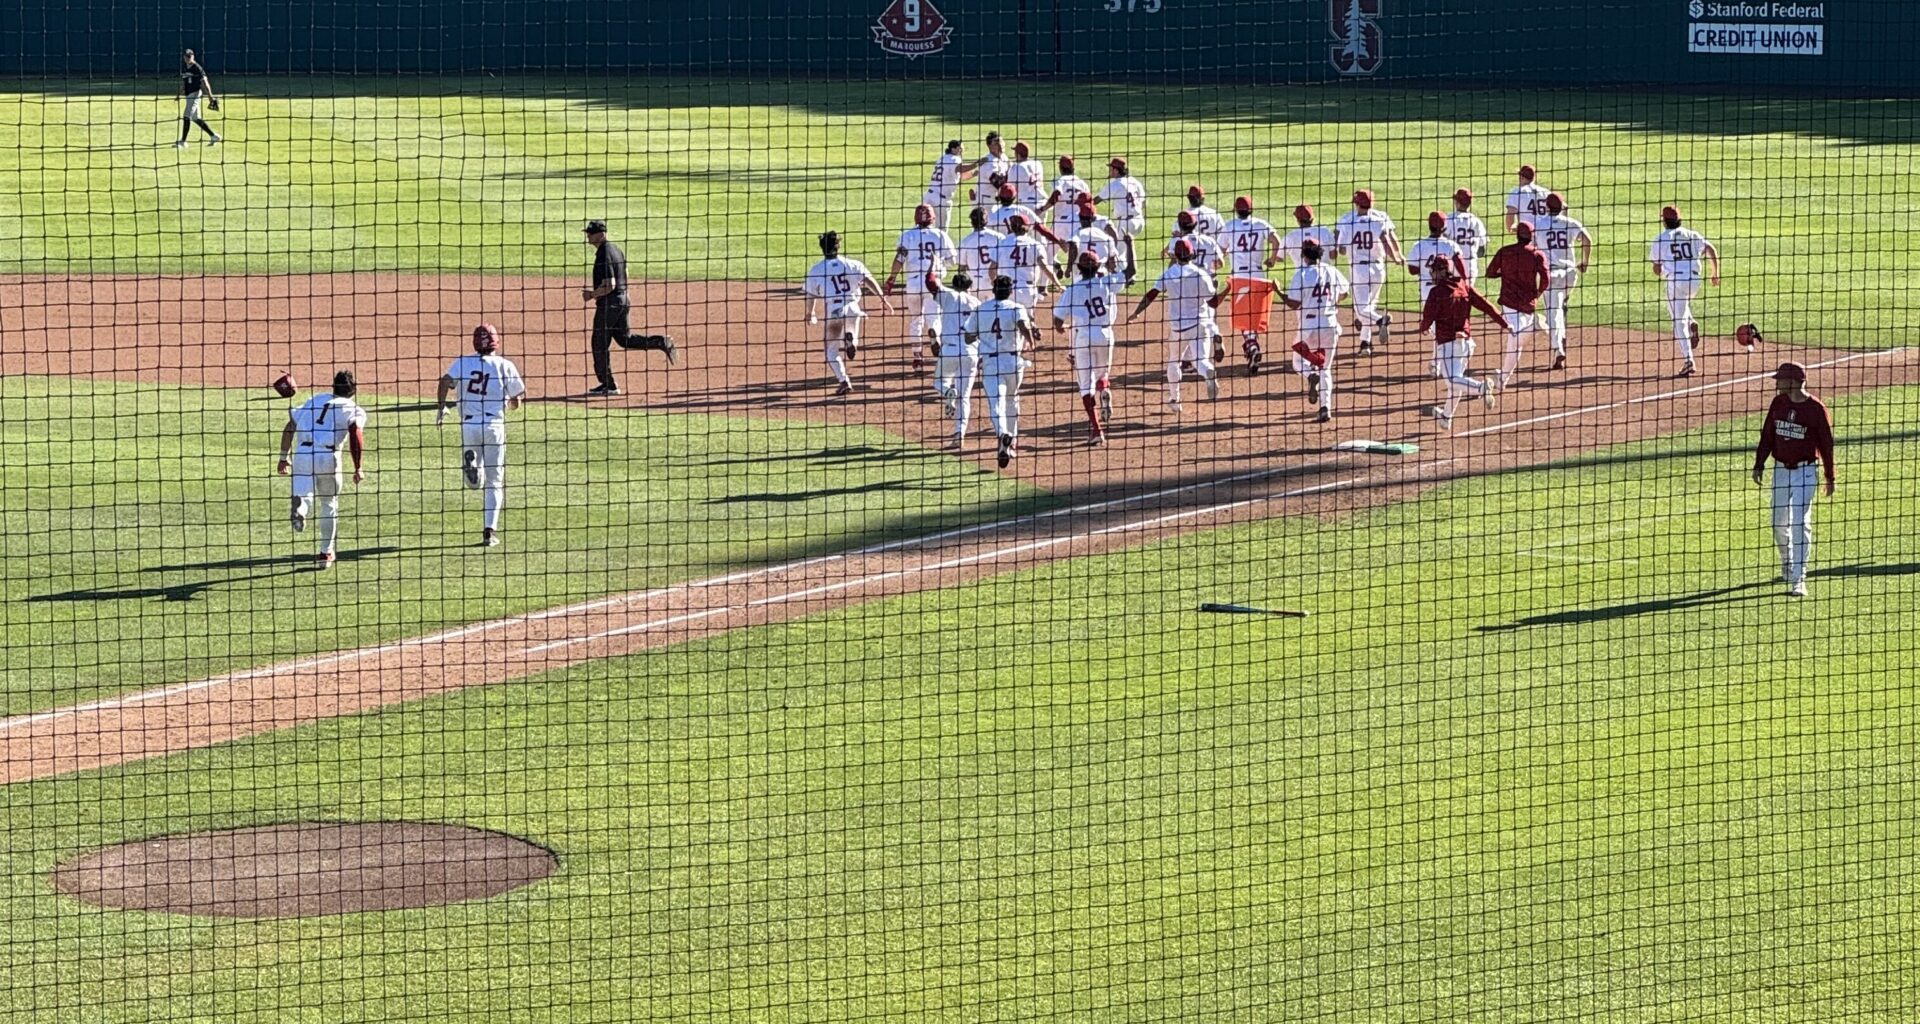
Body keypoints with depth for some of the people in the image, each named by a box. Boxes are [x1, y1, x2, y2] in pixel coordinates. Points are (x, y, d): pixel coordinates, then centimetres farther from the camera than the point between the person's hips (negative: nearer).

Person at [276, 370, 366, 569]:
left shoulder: (314, 401, 25)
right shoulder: (354, 410, 11)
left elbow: (289, 427, 19)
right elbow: (356, 435, -8)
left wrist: (284, 457, 25)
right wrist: (359, 468, -9)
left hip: (302, 454, 2)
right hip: (328, 456, -2)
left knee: (304, 493, 0)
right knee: (330, 504, 18)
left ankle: (299, 509, -38)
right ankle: (326, 553, 21)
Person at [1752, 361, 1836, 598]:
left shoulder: (1815, 409, -11)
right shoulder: (1779, 403, 2)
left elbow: (1826, 444, -4)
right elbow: (1767, 435, 9)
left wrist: (1830, 477, 0)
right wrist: (1759, 465, 5)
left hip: (1804, 471, -5)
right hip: (1781, 469, 5)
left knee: (1800, 524, -11)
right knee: (1779, 523, 13)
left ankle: (1798, 580, -11)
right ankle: (1787, 567, 36)